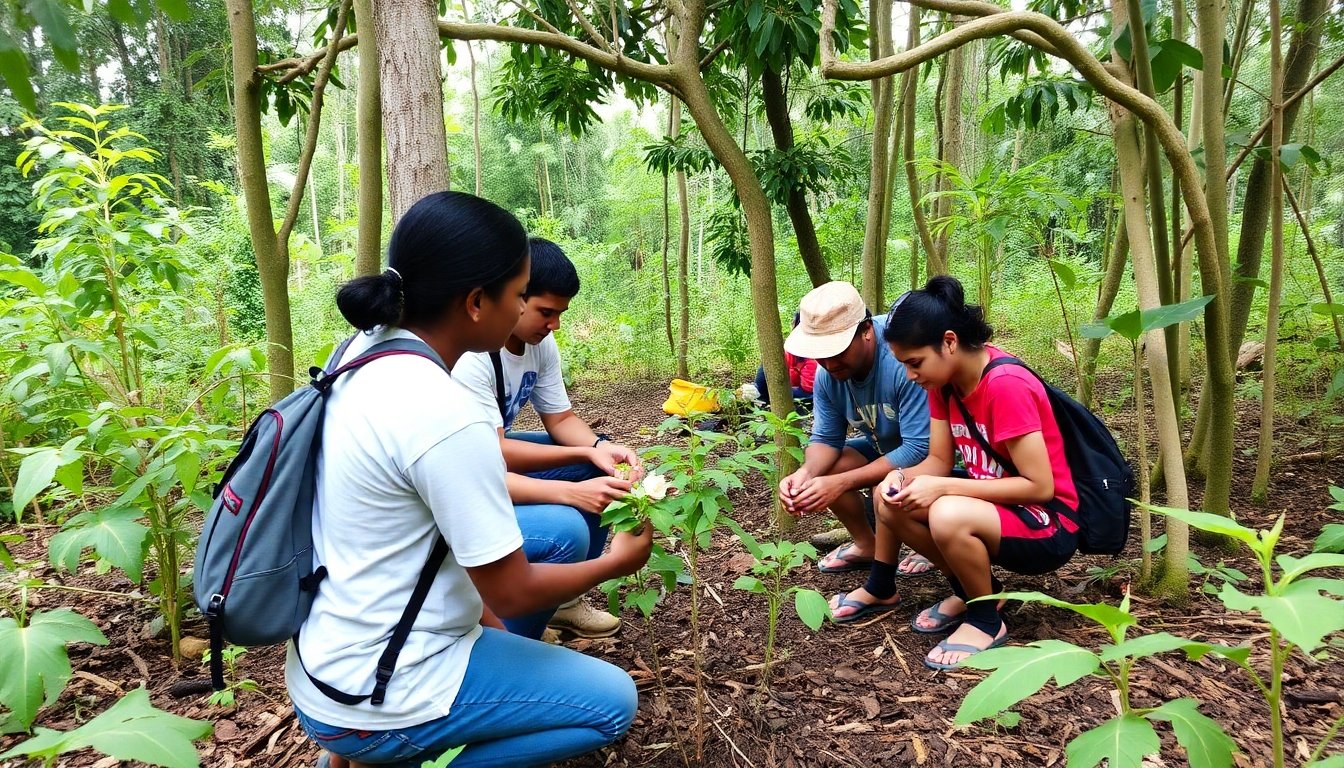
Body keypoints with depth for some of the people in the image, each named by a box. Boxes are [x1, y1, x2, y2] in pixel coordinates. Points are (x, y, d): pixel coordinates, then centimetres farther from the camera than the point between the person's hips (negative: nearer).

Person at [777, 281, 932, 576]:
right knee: (821, 469, -9)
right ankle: (867, 545, 13)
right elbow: (826, 438, -5)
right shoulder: (828, 374, -13)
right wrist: (806, 473, -30)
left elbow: (920, 449, -36)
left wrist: (841, 483, -38)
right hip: (886, 448, 7)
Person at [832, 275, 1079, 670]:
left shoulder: (1006, 386, -27)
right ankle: (970, 588, 11)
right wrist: (904, 477, -20)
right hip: (996, 506, 8)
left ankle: (985, 620, -7)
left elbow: (1040, 487, -26)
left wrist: (941, 488, -28)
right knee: (890, 497, -1)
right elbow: (938, 461, 3)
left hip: (1048, 526, -8)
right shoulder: (944, 379, -2)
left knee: (949, 515, -35)